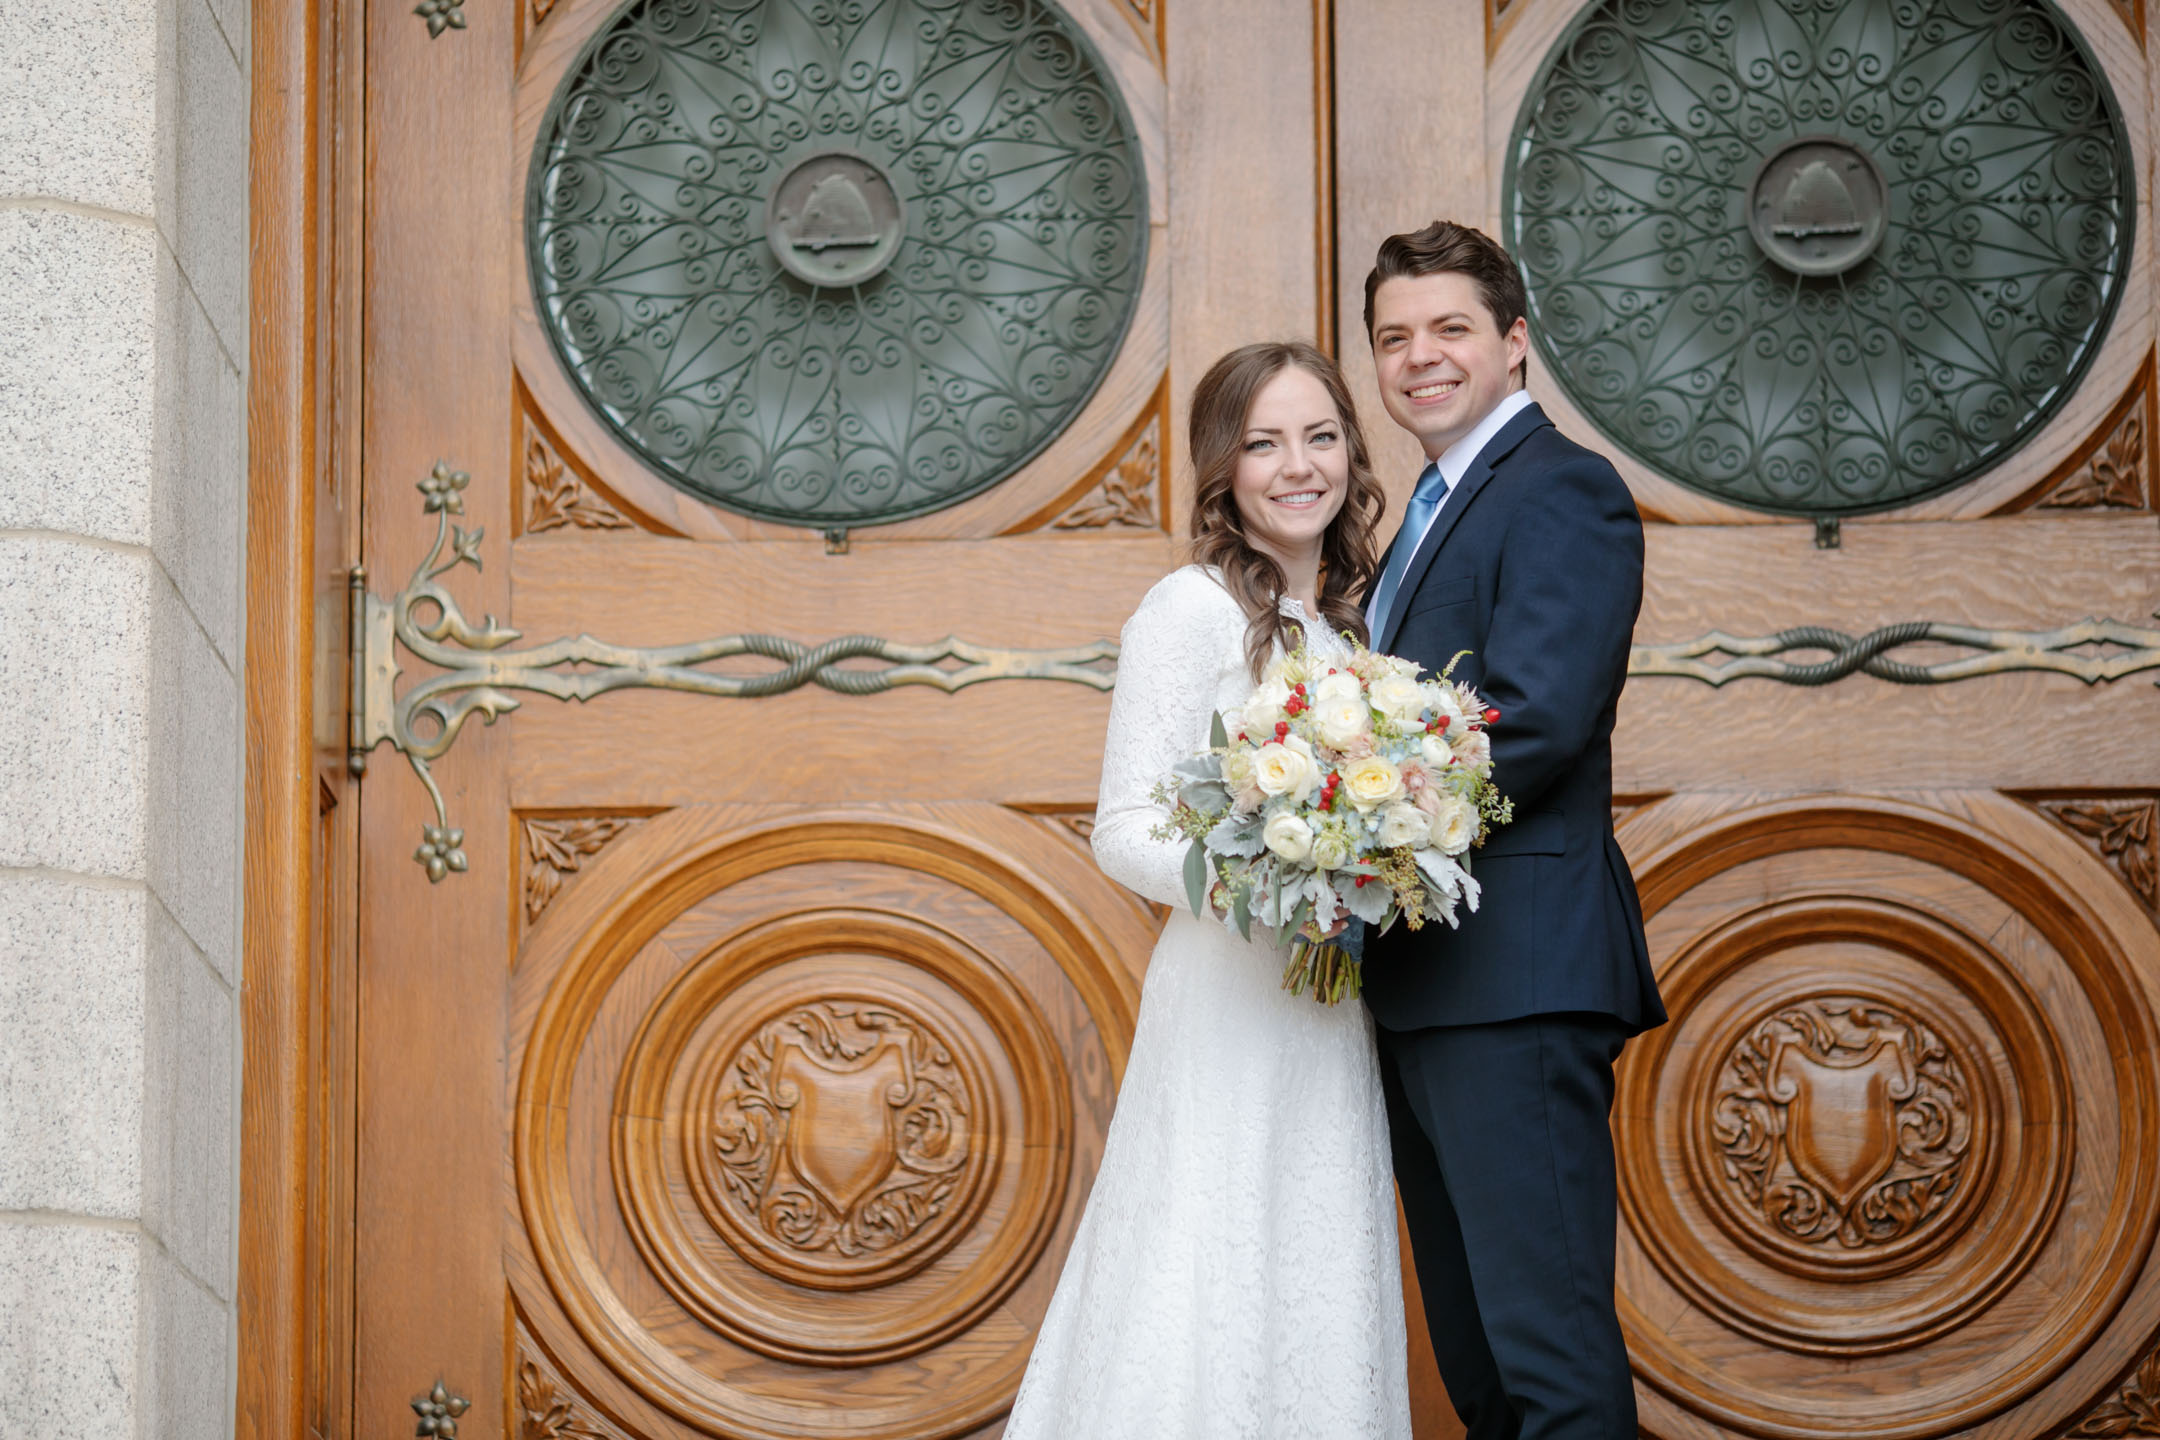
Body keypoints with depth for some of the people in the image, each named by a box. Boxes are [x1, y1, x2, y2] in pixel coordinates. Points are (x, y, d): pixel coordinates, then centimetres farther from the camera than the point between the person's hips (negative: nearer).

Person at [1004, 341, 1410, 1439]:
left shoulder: (1341, 624, 15)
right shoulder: (1191, 610, -8)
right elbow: (1124, 833, -13)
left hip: (1334, 1011, 8)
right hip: (1227, 1003, -8)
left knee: (1316, 1305, 10)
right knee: (1207, 1302, -7)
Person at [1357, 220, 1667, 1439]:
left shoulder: (1563, 490, -8)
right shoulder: (1439, 512, 22)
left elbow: (1534, 720, -20)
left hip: (1517, 976, -10)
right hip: (1423, 989, 10)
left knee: (1546, 1334, -11)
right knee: (1473, 1338, 15)